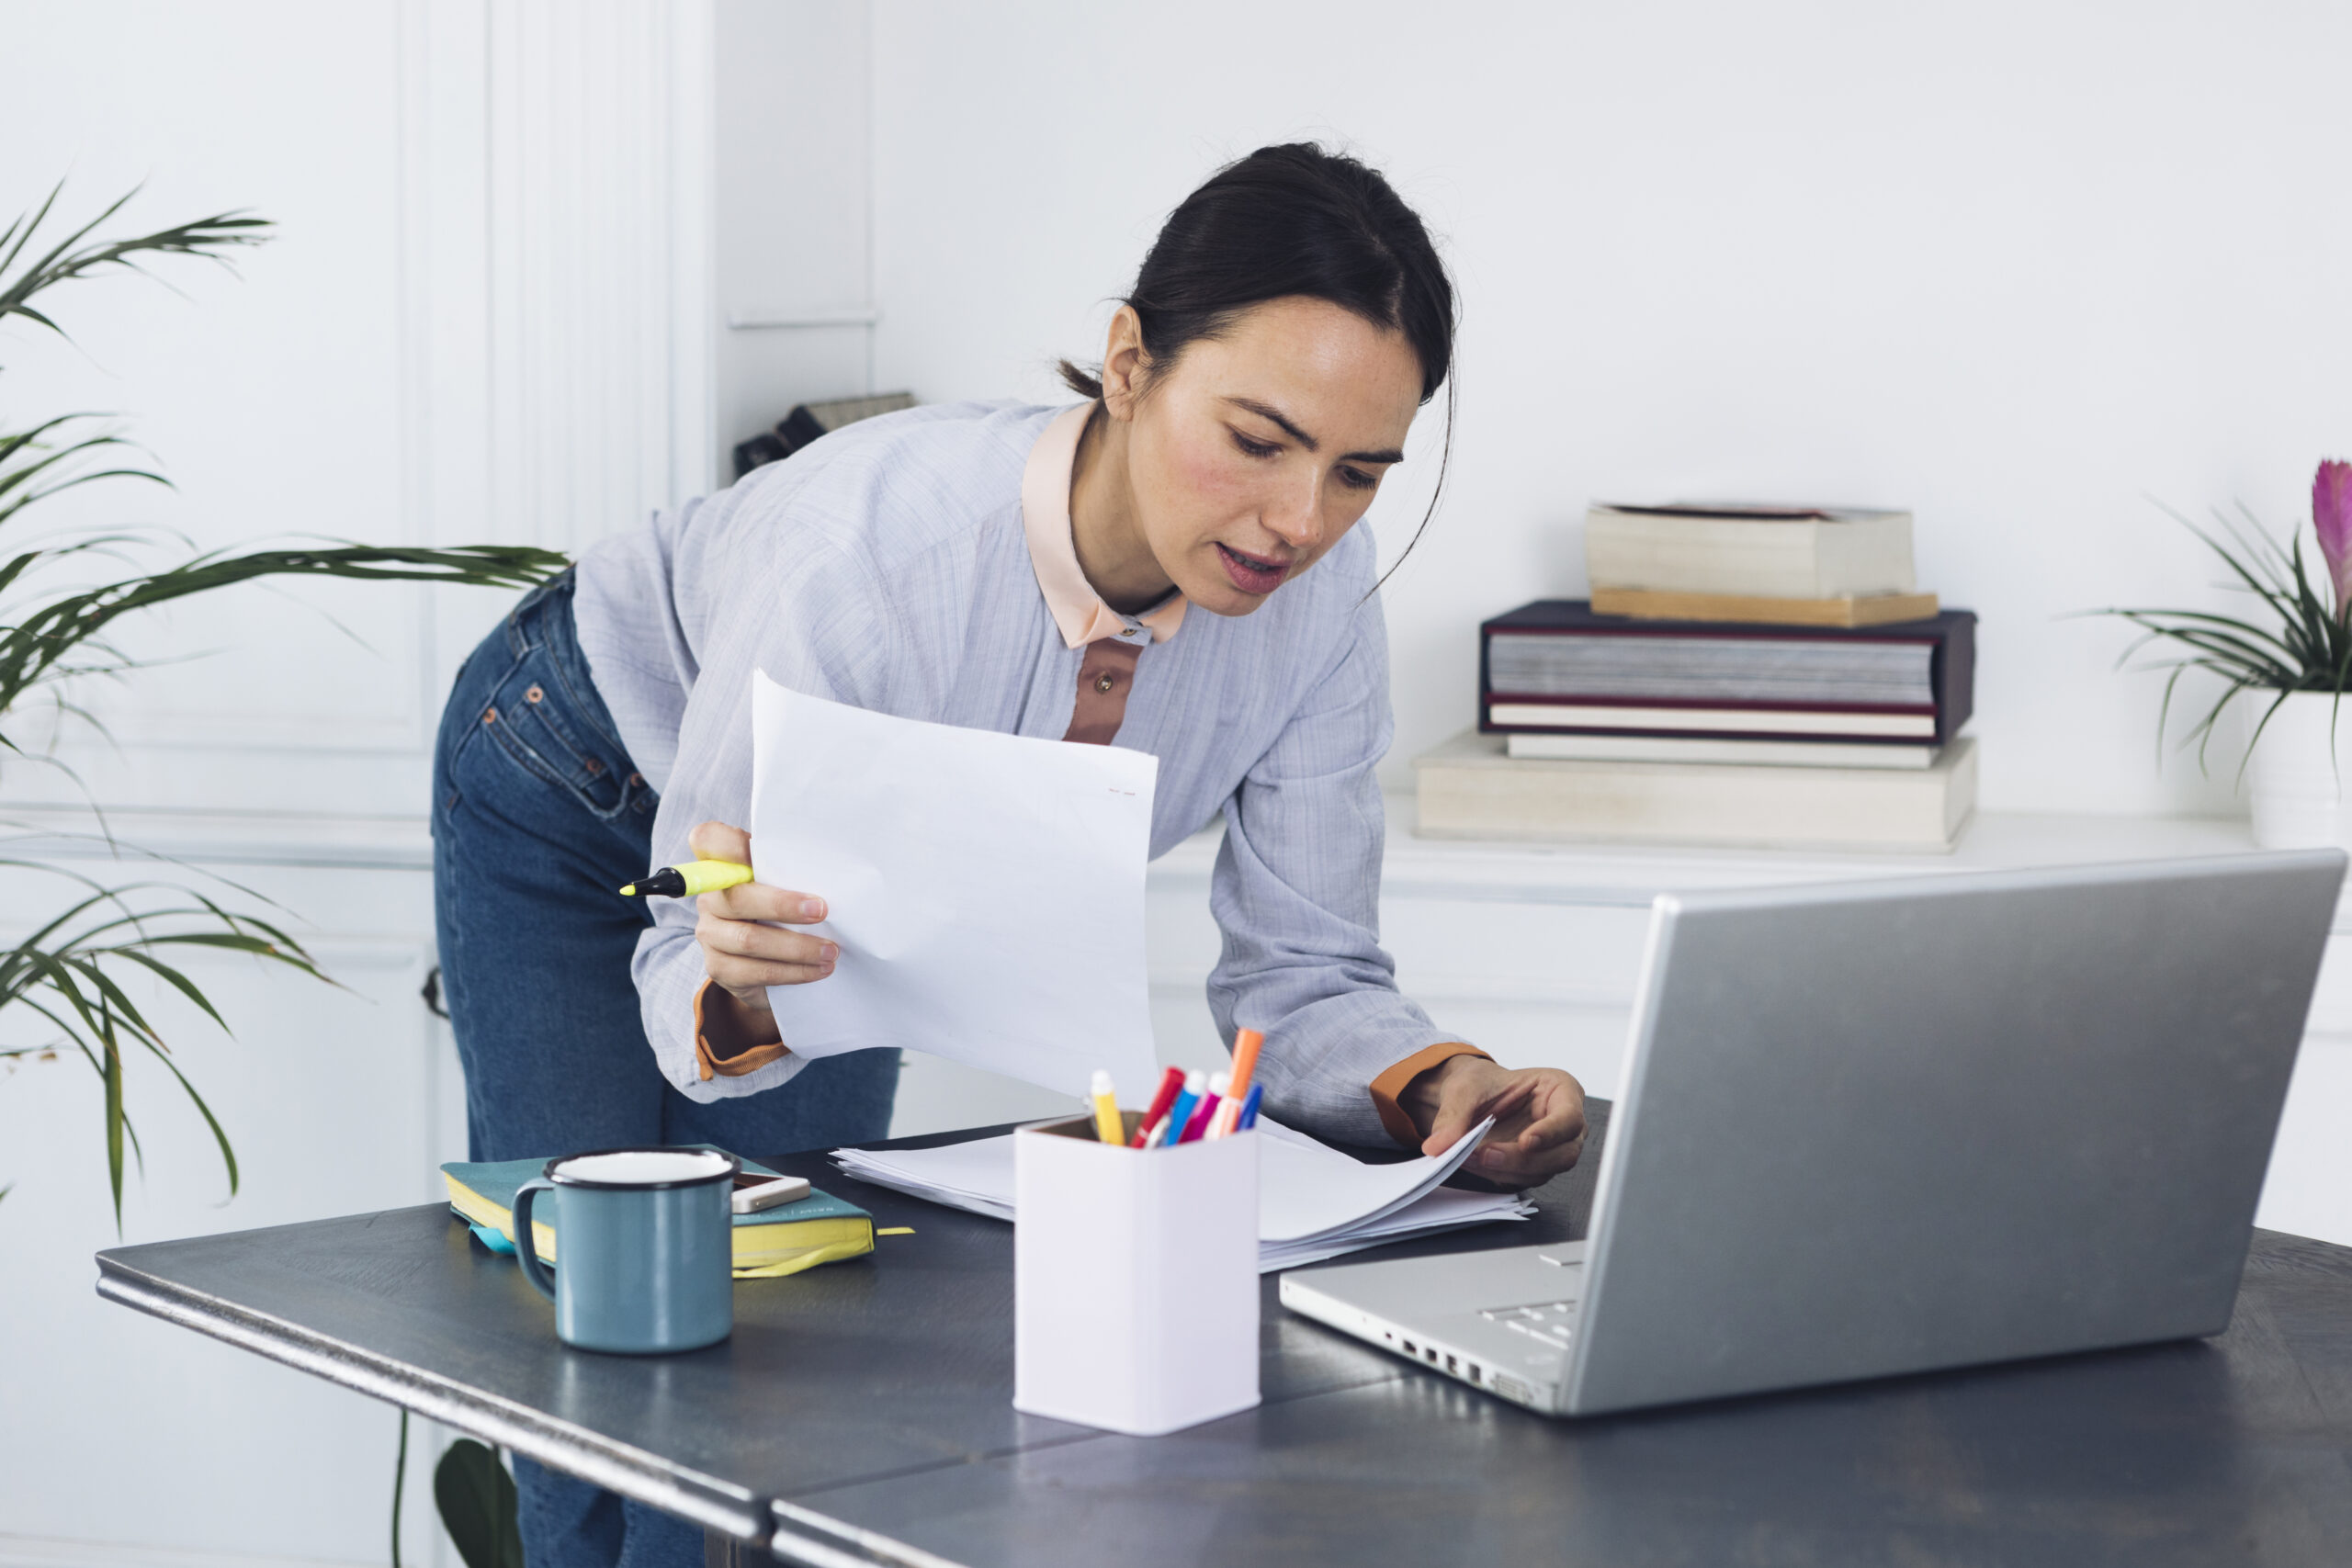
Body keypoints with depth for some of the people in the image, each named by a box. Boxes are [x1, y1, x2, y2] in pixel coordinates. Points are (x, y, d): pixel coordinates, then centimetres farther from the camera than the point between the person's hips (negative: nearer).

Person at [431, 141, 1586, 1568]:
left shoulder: (1319, 591, -30)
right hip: (586, 795, -4)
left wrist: (1438, 1081, -41)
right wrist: (735, 988, -56)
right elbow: (694, 991, -33)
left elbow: (1305, 977, -20)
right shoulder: (869, 546, -44)